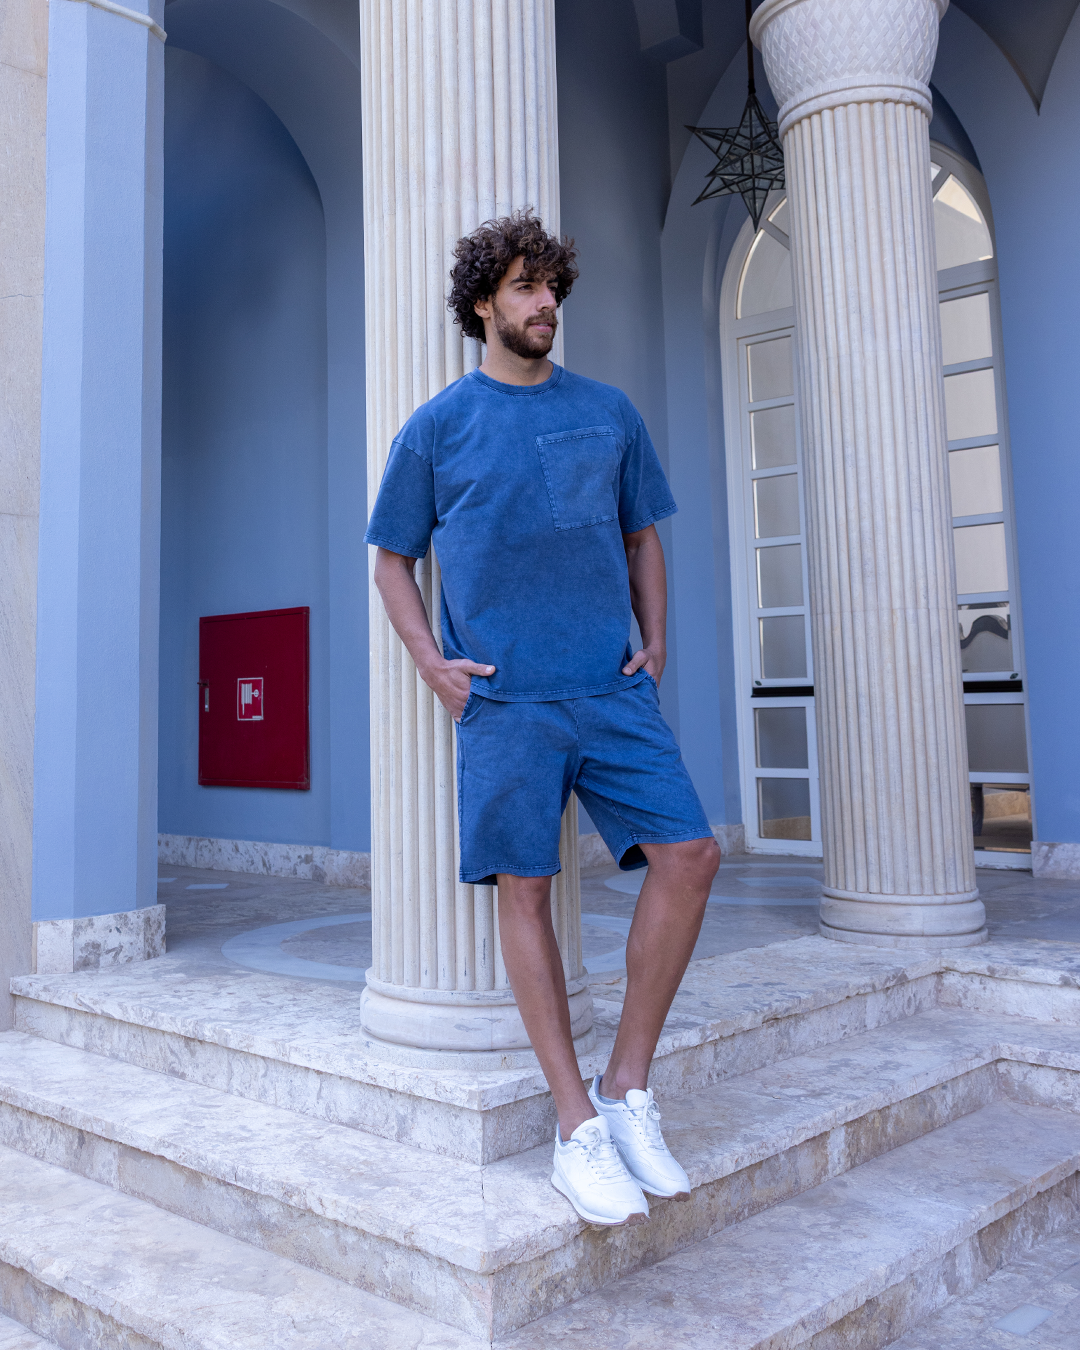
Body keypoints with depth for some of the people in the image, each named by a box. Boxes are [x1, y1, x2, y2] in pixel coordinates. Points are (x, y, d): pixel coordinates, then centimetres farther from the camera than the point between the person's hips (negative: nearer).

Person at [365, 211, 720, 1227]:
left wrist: (655, 645, 8)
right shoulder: (436, 427, 7)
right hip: (503, 697, -2)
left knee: (689, 854, -9)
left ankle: (626, 1089, 7)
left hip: (613, 689, 3)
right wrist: (431, 661, -2)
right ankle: (576, 1126, 9)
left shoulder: (608, 412, 15)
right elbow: (391, 560, 12)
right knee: (524, 889, -2)